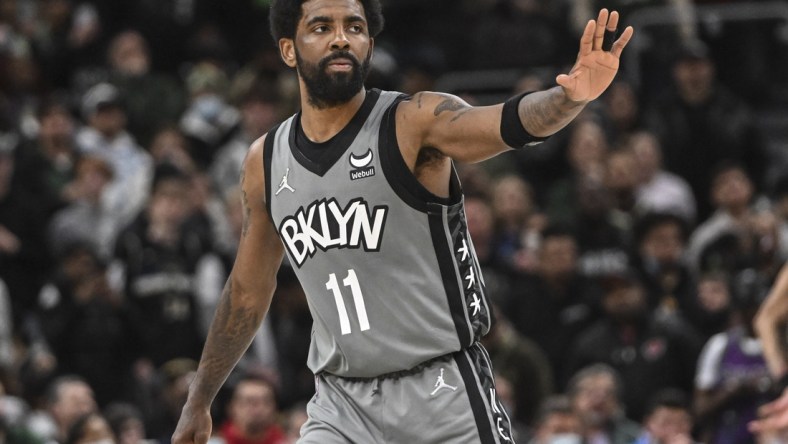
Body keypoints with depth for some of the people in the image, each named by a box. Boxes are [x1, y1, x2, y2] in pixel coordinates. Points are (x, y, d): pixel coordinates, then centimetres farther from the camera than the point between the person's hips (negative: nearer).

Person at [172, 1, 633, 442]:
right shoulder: (266, 162, 7)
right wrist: (198, 403, 25)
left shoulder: (414, 124, -7)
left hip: (442, 395, -4)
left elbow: (508, 124, -28)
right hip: (342, 405, 4)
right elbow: (247, 293, 20)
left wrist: (571, 96, -49)